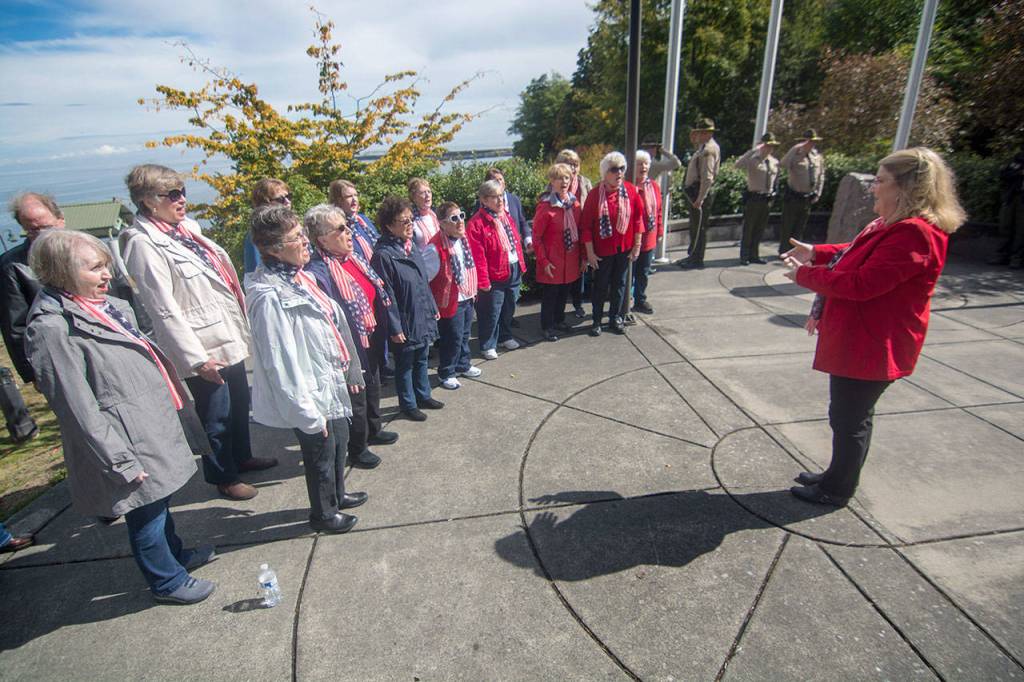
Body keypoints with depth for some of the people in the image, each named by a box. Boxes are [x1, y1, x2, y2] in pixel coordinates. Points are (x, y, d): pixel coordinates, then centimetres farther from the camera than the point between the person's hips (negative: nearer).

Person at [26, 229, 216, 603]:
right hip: (131, 443, -9)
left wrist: (176, 402, 20)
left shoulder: (108, 306, 6)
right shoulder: (53, 329, -19)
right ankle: (167, 581, 30)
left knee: (159, 501, 26)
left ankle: (175, 554, 47)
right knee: (146, 514, 10)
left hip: (155, 422, 9)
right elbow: (79, 407, -20)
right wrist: (120, 460, -19)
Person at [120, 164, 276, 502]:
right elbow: (164, 310, -19)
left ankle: (242, 457, 43)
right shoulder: (143, 244, -15)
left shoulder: (185, 228, 9)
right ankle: (223, 476, 29)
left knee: (240, 404, 22)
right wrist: (196, 358, -20)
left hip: (228, 338, 8)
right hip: (204, 349, -8)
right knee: (216, 416, 9)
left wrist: (241, 328, 17)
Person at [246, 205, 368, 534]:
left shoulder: (300, 276, 2)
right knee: (321, 455, 12)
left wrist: (347, 369, 18)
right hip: (312, 395, -9)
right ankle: (322, 514, 38)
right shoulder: (270, 296, -26)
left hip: (331, 383, 9)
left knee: (340, 440, 26)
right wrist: (307, 412, -21)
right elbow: (281, 362, -25)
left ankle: (337, 495, 50)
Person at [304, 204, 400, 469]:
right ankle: (357, 450, 33)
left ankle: (373, 430, 50)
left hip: (372, 340, 8)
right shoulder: (319, 273, -26)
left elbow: (378, 293, 13)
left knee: (373, 388, 26)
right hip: (351, 347, -8)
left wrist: (390, 325, 14)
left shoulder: (354, 256, 2)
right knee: (356, 397, 10)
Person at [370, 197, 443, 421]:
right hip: (405, 322, -7)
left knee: (421, 360, 22)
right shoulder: (383, 254, -20)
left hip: (423, 318, 7)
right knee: (405, 364, 11)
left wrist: (433, 308, 14)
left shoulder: (412, 245, 4)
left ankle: (423, 396, 40)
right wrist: (395, 327, -17)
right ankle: (408, 404, 29)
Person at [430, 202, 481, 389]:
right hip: (451, 300, -8)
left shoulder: (465, 240, 4)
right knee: (453, 338, 3)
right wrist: (435, 302, -19)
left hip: (468, 297, 8)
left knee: (465, 334, 22)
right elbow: (431, 276, -20)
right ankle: (446, 373, 21)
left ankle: (463, 365, 41)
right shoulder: (439, 246, -22)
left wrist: (473, 290, 17)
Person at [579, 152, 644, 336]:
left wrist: (637, 245, 1)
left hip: (624, 248, 3)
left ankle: (615, 318, 28)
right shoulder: (595, 194, -11)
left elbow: (638, 218, 2)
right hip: (603, 249, -3)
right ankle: (597, 320, 22)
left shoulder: (630, 190, -3)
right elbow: (586, 225, -9)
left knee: (619, 283, 13)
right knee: (601, 285, 8)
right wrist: (590, 252, -10)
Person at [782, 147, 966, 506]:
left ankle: (838, 490, 24)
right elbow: (856, 255, 21)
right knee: (848, 415, 22)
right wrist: (816, 253, 9)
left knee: (850, 419, 5)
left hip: (870, 347, -11)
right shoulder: (895, 225, 10)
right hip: (854, 339, 11)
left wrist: (806, 275, -18)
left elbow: (861, 284, -28)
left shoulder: (914, 234, -24)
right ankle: (837, 475, 39)